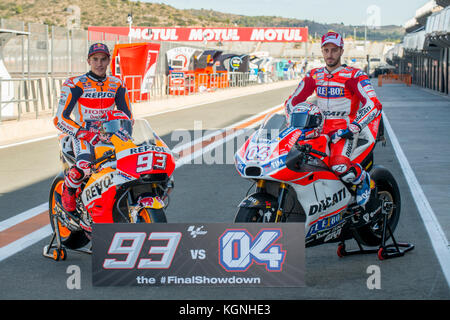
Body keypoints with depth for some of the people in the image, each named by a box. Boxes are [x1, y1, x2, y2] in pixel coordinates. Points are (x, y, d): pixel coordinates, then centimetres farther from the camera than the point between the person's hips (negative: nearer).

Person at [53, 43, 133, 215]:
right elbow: (60, 118, -11)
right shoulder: (75, 85, -4)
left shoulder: (117, 85, 10)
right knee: (83, 168, -34)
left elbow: (127, 115, 15)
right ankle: (68, 189, 1)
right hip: (83, 135, -4)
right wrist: (84, 133, -24)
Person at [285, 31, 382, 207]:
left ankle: (362, 179, 1)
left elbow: (374, 105, -16)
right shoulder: (314, 75, 11)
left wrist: (354, 127, -26)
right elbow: (292, 100, 20)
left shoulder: (354, 75, -4)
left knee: (339, 166, -33)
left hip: (345, 129, -5)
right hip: (321, 127, 5)